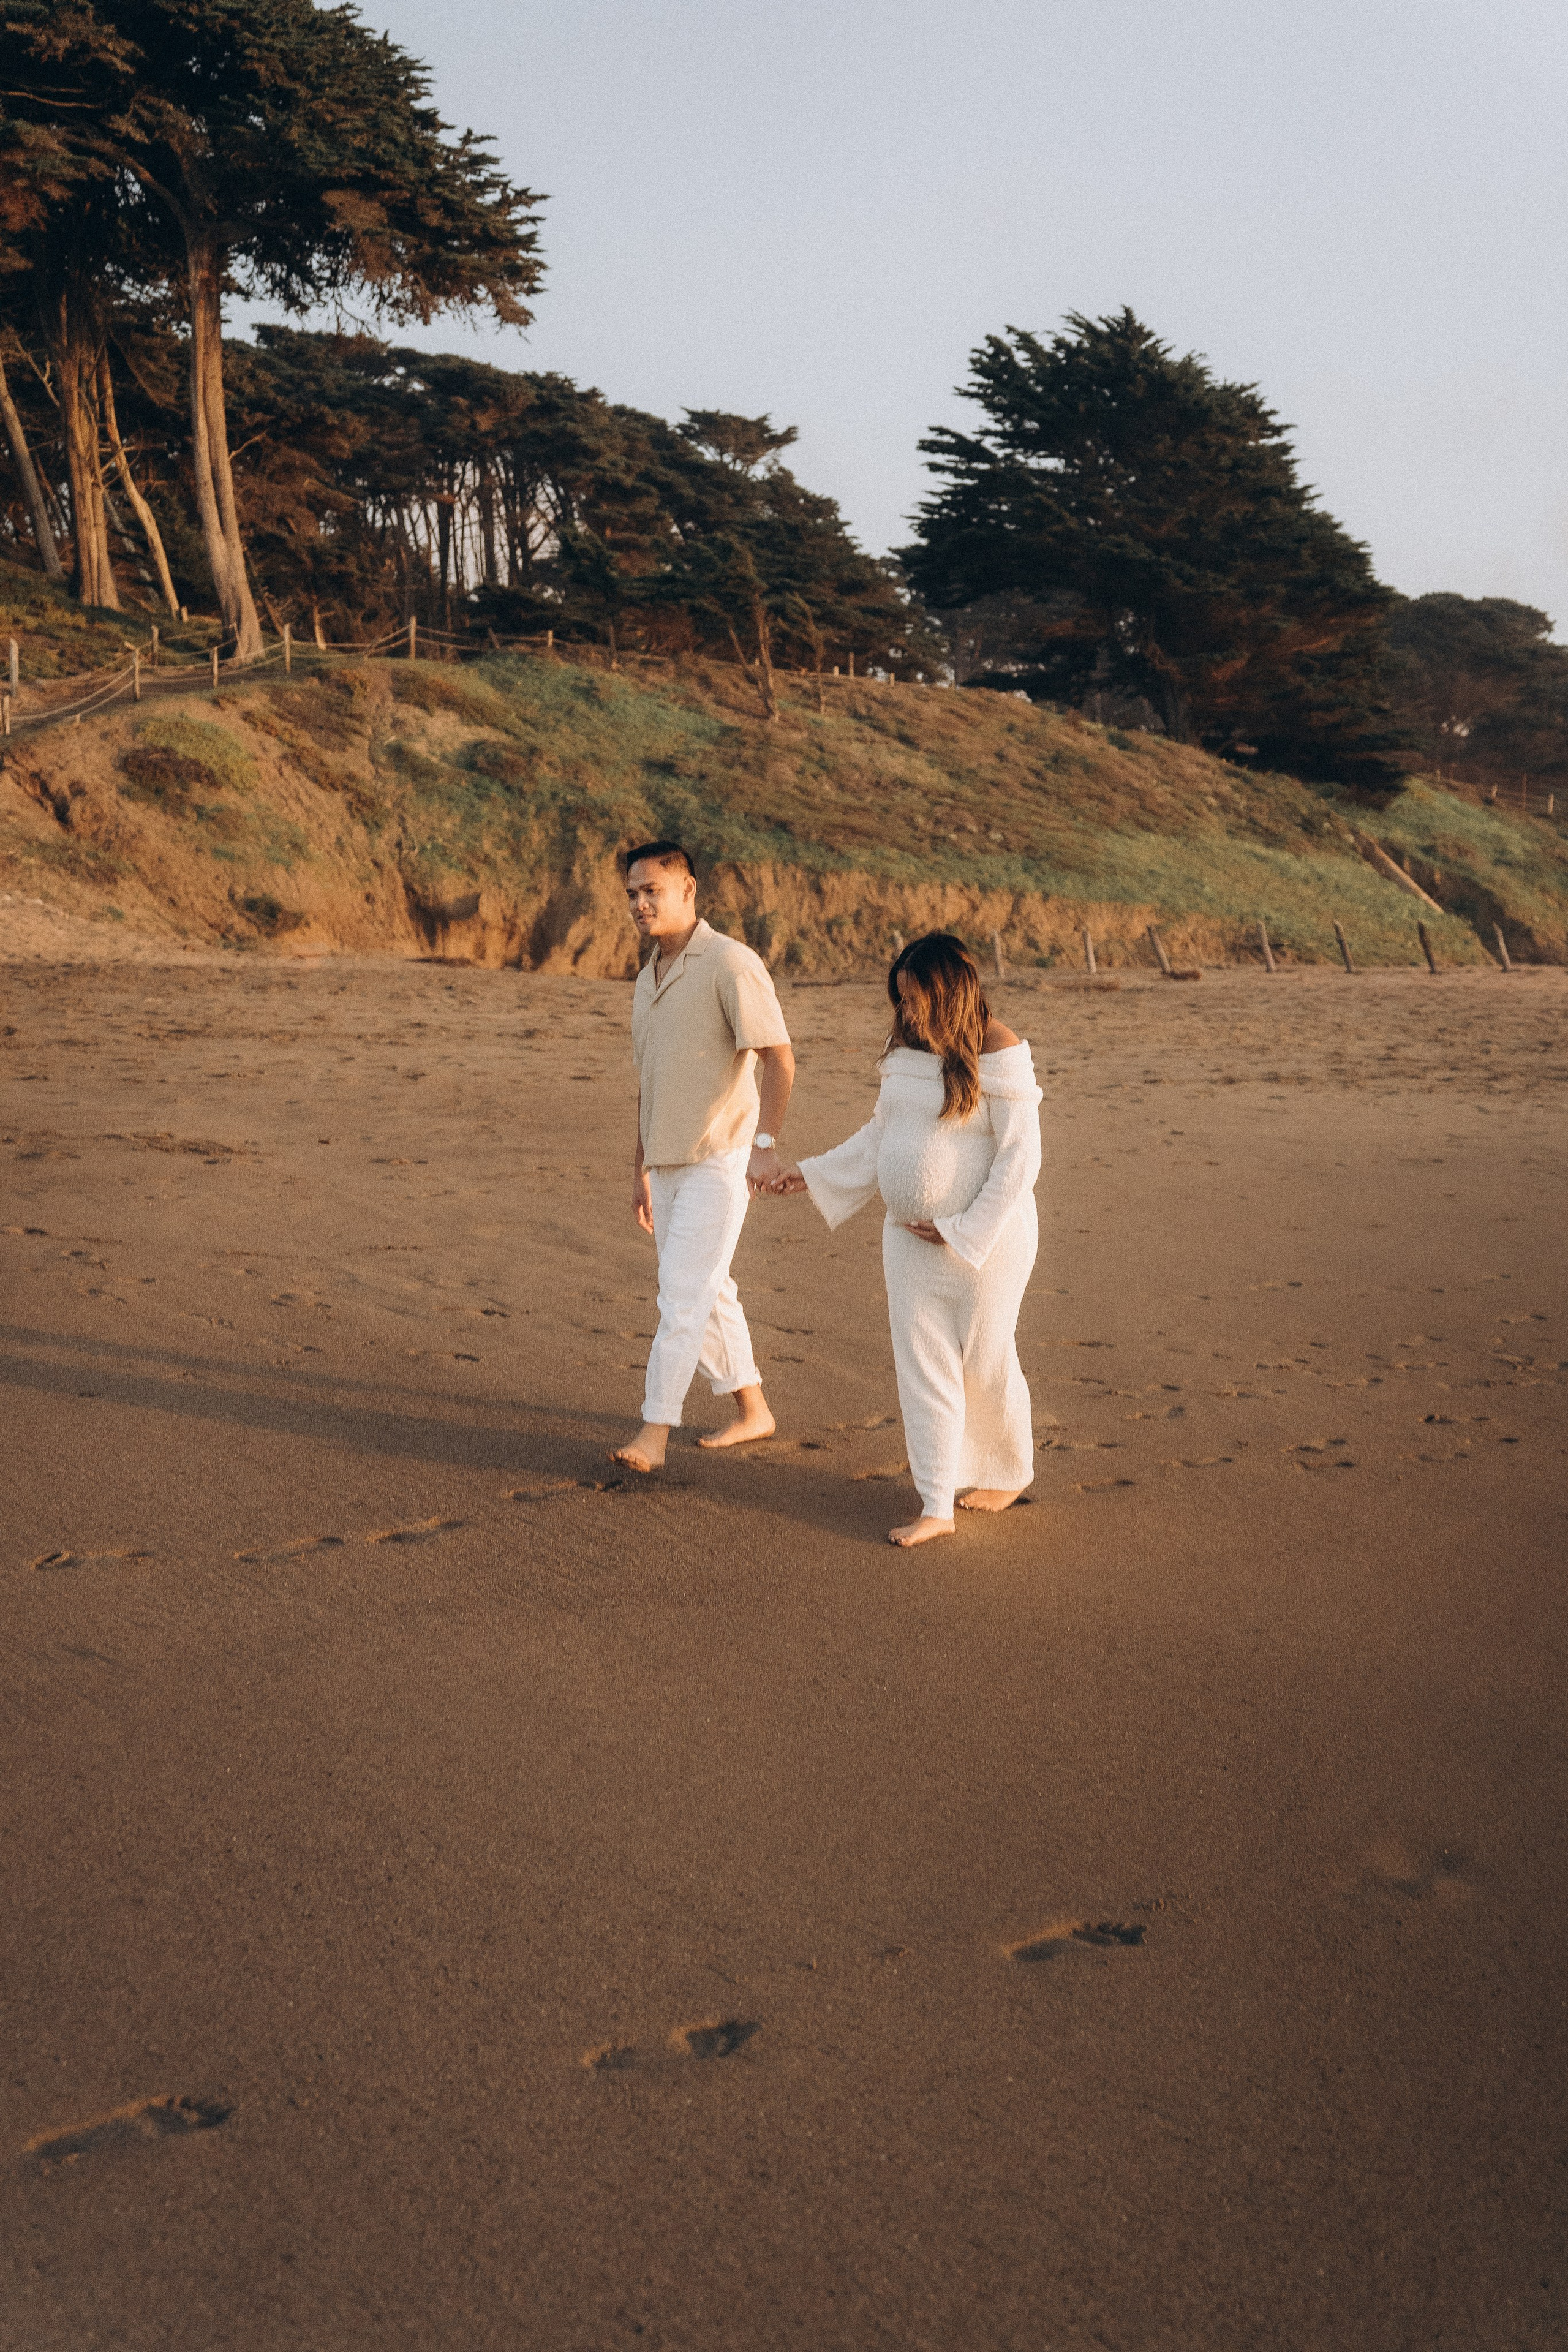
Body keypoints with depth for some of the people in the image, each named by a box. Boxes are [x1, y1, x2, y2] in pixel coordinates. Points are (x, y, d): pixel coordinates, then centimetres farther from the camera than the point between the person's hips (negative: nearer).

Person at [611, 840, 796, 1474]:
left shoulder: (730, 964, -12)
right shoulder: (647, 980, 14)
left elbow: (779, 1058, -18)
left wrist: (765, 1143, -28)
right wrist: (641, 1170, 21)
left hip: (720, 1159, -8)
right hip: (669, 1162, 8)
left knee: (683, 1293, -11)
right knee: (706, 1292, 13)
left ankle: (655, 1431, -8)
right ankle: (752, 1410, 25)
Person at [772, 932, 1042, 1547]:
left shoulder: (999, 1053, -15)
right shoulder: (908, 1048, 6)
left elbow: (1020, 1160, -16)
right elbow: (881, 1133, 17)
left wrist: (964, 1231, -16)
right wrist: (815, 1174, 12)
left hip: (986, 1237, -6)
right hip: (909, 1237, 6)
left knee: (984, 1361, 8)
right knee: (922, 1364, 2)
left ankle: (1009, 1471, 34)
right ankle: (937, 1507, 7)